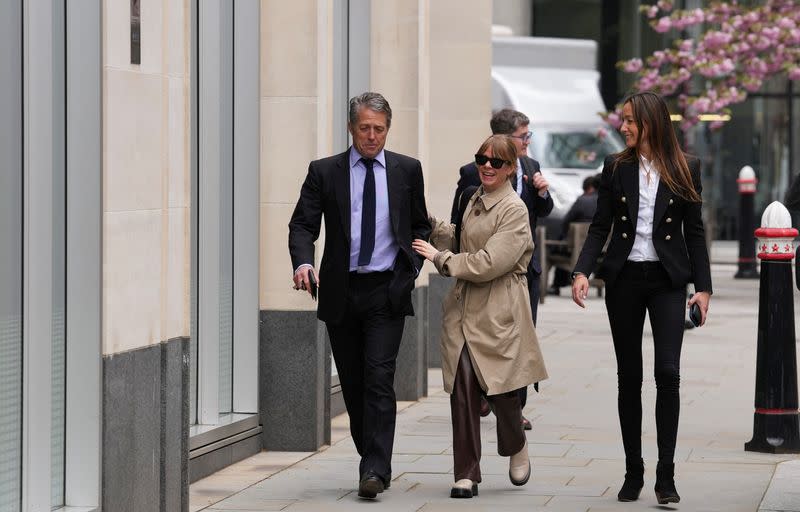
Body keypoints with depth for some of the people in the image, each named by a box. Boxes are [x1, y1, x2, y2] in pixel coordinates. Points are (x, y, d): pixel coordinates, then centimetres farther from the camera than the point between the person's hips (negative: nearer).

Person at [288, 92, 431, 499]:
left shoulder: (407, 171, 6)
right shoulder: (324, 172, 3)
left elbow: (420, 226, 15)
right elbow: (303, 224, -1)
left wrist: (412, 266, -2)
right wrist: (303, 262, -20)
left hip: (387, 291, -2)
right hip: (341, 293, 2)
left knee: (379, 379, -13)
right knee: (352, 385, 9)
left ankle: (375, 470, -16)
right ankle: (371, 461, 23)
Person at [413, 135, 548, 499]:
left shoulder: (513, 210, -11)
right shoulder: (475, 202, 14)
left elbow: (490, 263, -18)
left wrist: (440, 258, -10)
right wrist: (430, 223, 18)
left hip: (498, 312, -6)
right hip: (464, 306, 6)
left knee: (500, 388, 0)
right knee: (462, 388, -4)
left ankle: (517, 447, 31)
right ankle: (466, 474, 1)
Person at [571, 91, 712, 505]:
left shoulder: (685, 170, 1)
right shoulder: (616, 168, 5)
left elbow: (694, 232, 4)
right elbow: (600, 226, 5)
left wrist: (703, 286, -1)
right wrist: (582, 271, -9)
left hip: (667, 280, -2)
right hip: (624, 279, 2)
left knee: (667, 372, -13)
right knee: (628, 377, 6)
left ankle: (666, 475, -10)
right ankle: (633, 471, 14)